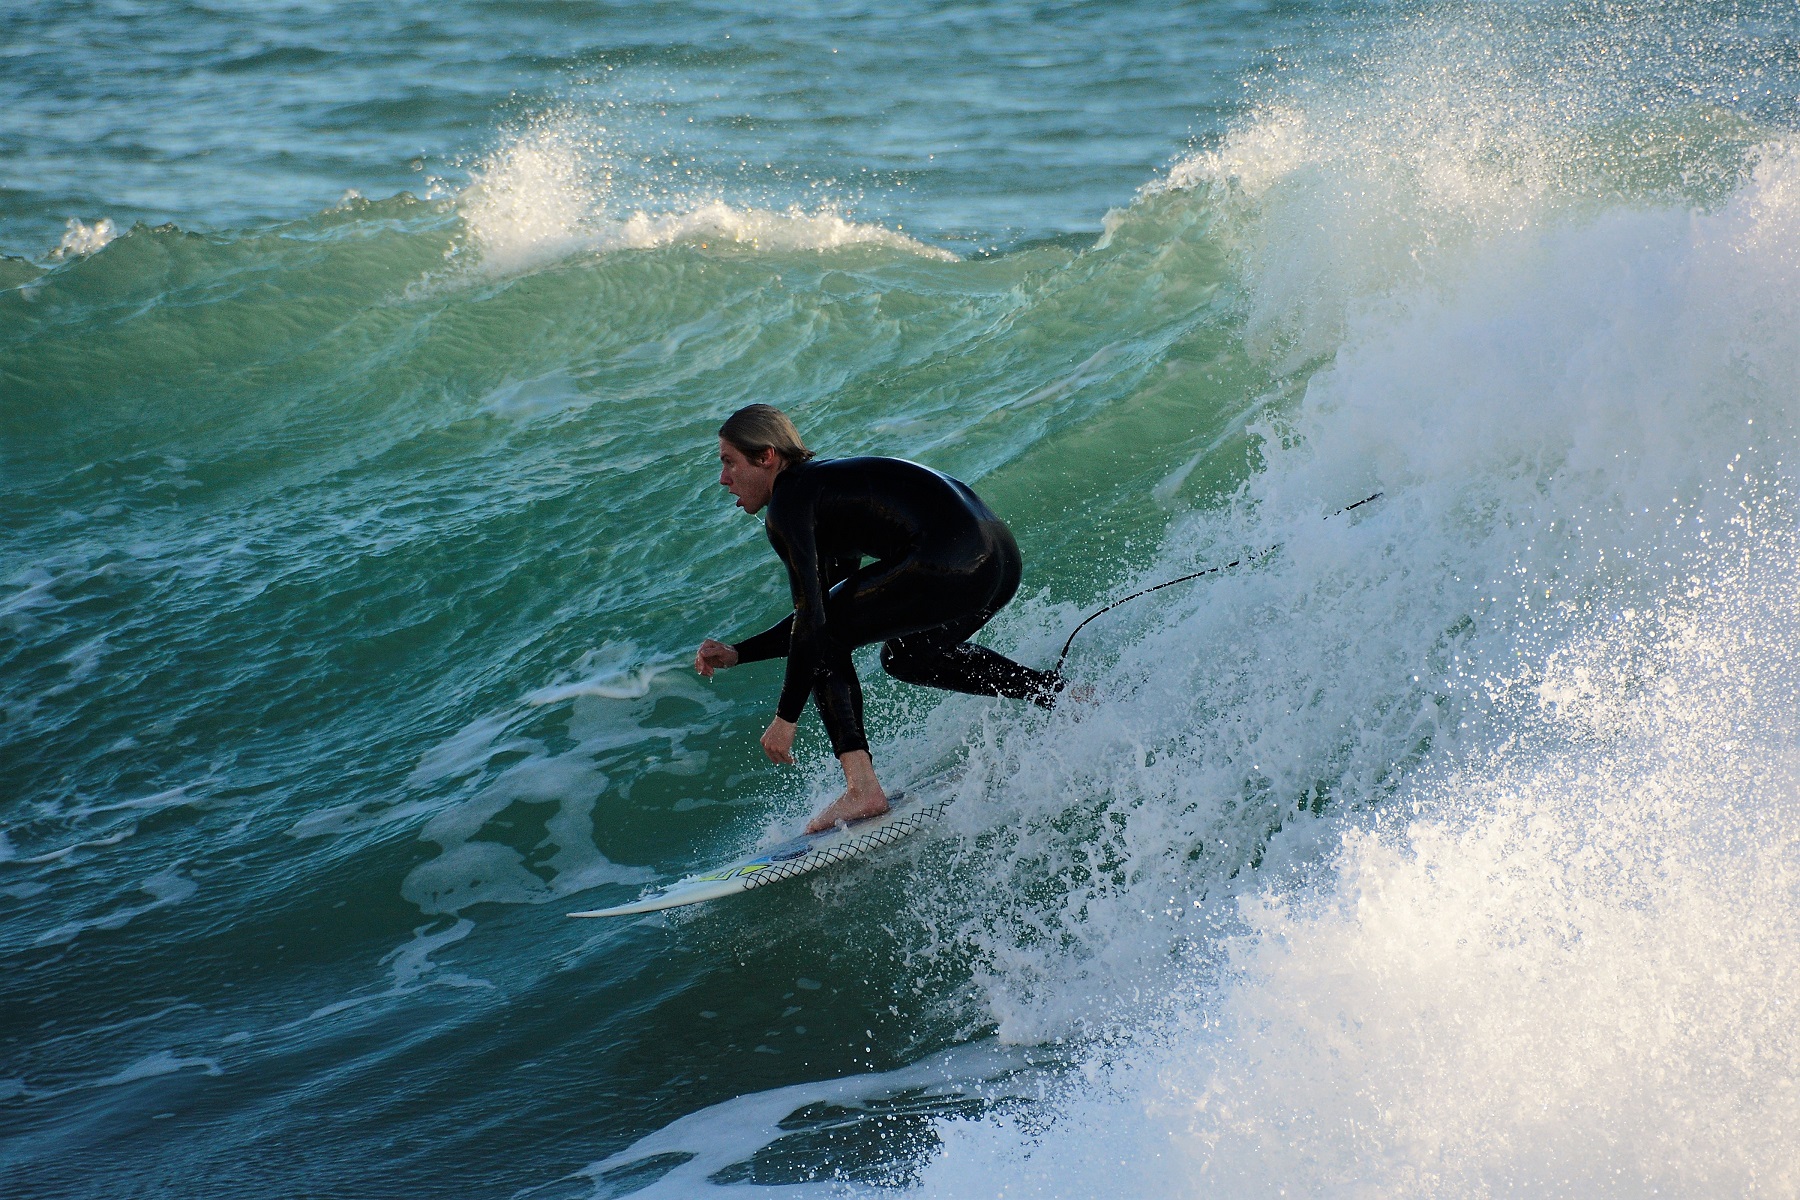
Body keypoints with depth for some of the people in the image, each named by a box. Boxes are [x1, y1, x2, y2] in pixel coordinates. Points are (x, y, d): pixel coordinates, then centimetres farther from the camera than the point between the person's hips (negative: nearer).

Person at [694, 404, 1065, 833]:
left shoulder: (788, 503, -1)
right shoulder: (826, 485, 27)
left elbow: (812, 619, -8)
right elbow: (824, 613, 32)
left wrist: (786, 718, -4)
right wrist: (737, 654, 27)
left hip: (951, 565, -10)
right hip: (1002, 558, 10)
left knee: (823, 640, 6)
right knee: (906, 656, 32)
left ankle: (862, 789, -4)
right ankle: (1059, 693, 27)